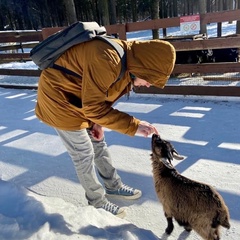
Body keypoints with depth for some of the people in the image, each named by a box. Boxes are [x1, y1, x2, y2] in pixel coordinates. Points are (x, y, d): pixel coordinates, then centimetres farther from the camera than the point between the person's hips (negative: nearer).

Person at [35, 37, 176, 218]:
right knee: (84, 154, -1)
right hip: (58, 96, -9)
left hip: (81, 97, 9)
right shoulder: (106, 60, -34)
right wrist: (134, 125, -30)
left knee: (99, 145, 15)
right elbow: (92, 107, -31)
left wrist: (97, 122, -3)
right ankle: (98, 202, 18)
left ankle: (114, 186, 34)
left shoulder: (127, 62, -3)